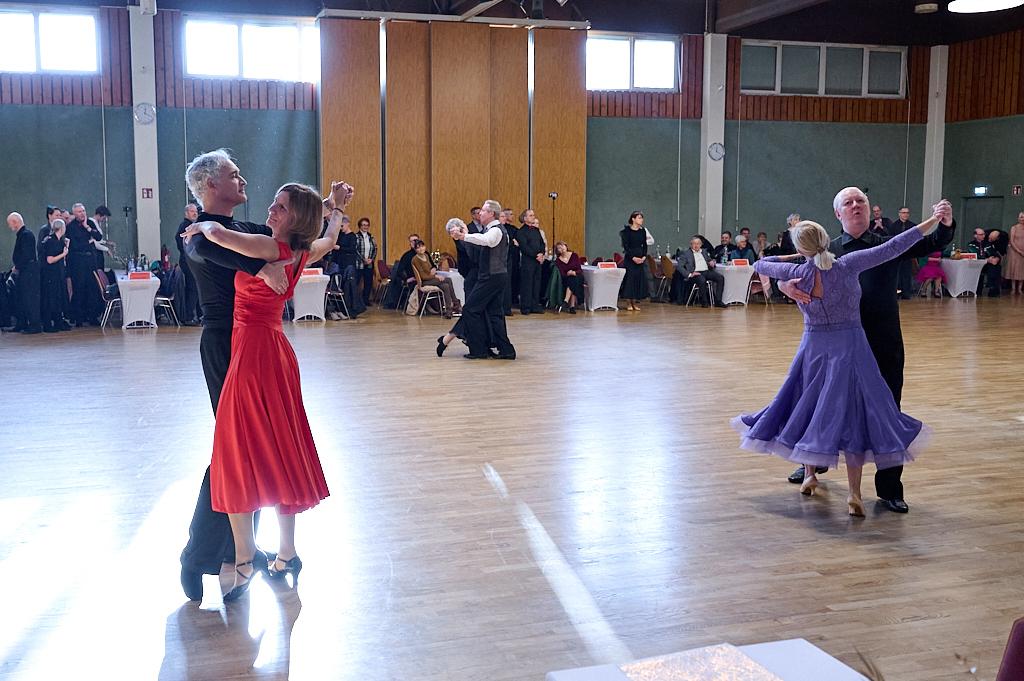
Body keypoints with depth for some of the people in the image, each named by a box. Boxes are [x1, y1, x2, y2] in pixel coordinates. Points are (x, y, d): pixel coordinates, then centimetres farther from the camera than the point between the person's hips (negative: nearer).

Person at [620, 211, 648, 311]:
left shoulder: (642, 231, 8)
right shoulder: (627, 230, -6)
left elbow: (644, 245, 9)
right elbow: (625, 246, -10)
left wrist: (644, 256, -6)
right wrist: (633, 258, -17)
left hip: (641, 258, 5)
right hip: (629, 258, -5)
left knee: (640, 278, 3)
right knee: (630, 278, -4)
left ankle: (634, 302, 11)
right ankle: (628, 303, 5)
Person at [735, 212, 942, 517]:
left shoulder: (798, 273, -7)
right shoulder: (847, 266, -14)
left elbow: (760, 265, 9)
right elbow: (891, 248, -15)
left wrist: (790, 258, 23)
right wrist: (930, 222, -11)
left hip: (813, 347, 2)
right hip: (849, 346, -2)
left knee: (808, 408, 19)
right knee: (851, 414, 0)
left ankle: (809, 475, 31)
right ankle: (854, 493, -2)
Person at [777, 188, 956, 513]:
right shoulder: (829, 251, 1)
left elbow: (931, 244, -6)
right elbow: (792, 272, -3)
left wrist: (946, 224, -28)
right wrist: (785, 284, -27)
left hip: (885, 345, 0)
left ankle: (889, 489, 14)